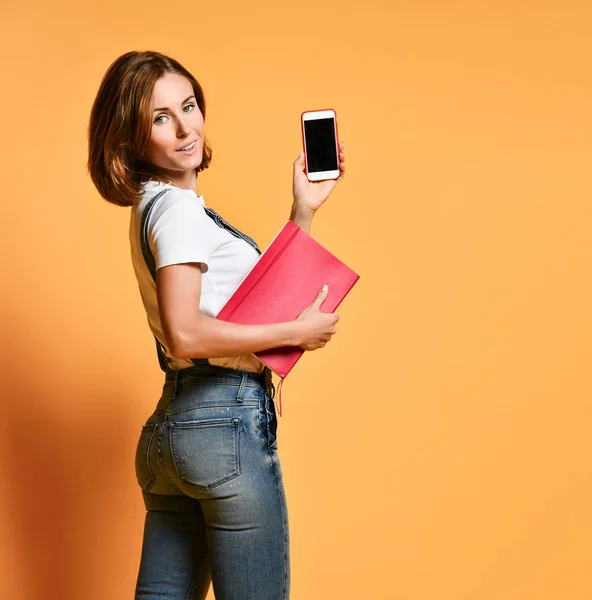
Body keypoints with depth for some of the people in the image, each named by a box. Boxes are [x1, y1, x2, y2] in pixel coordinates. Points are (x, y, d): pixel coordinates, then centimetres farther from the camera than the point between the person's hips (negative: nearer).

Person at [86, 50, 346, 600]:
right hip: (227, 421, -10)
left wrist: (303, 211, 14)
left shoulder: (156, 205, 18)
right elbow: (185, 334, -24)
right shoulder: (177, 208, -11)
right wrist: (298, 332, -16)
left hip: (170, 426, 10)